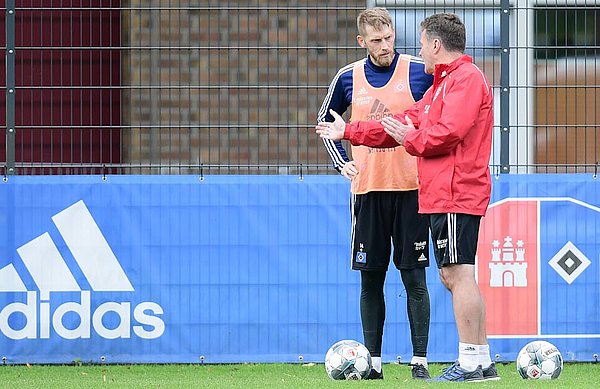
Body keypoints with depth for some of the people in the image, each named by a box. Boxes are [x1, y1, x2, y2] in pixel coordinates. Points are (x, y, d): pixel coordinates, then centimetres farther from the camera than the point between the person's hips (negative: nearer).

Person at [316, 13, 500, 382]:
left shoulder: (466, 78, -9)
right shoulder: (443, 83, 25)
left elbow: (448, 132, -21)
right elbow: (406, 123, 28)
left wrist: (411, 138, -5)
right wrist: (348, 132, 27)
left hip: (455, 195, -10)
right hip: (444, 195, 10)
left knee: (460, 273, -11)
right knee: (454, 275, 10)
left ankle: (470, 363, -12)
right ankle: (483, 361, 11)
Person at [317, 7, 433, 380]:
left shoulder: (420, 72, -2)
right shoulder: (349, 78, 6)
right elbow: (326, 120, 22)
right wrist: (341, 161, 10)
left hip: (411, 186, -3)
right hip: (368, 188, 3)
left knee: (414, 277, -3)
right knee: (371, 278, 4)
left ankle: (420, 360, -1)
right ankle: (373, 361, 9)